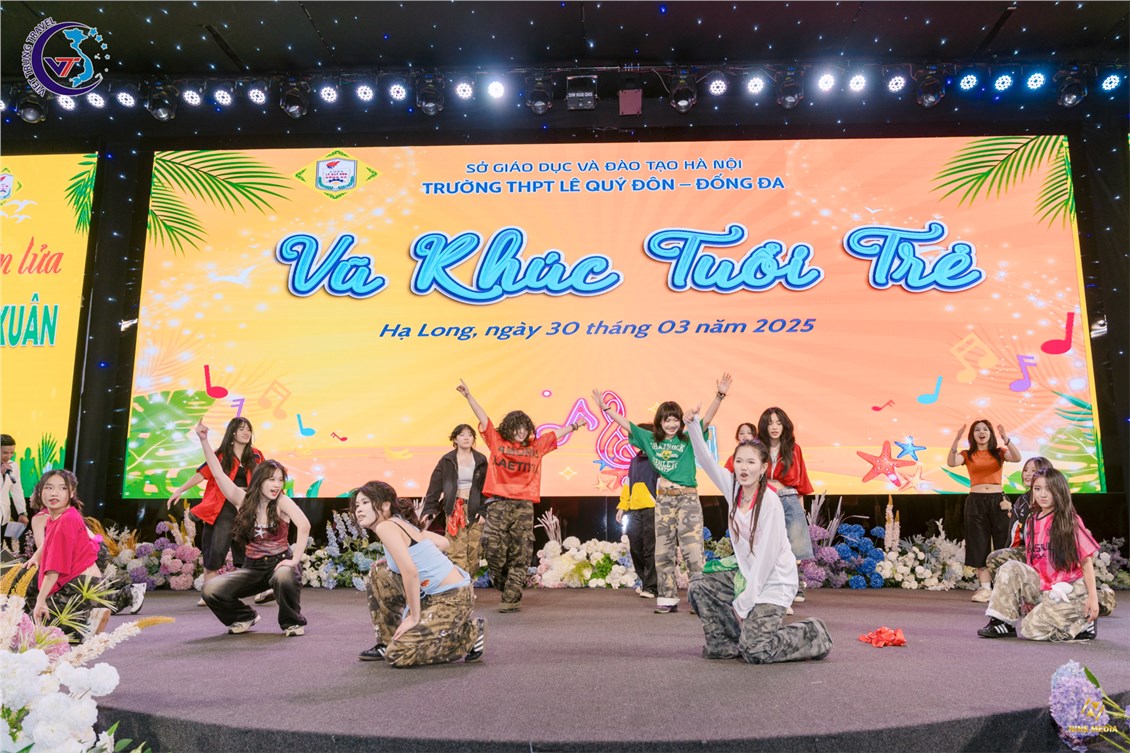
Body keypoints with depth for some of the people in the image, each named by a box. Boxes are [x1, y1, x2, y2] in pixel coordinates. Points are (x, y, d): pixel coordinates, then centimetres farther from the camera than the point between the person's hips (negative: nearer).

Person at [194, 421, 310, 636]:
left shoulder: (282, 502, -11)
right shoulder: (244, 500, -2)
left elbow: (304, 526, -26)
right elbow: (218, 473, -6)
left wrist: (295, 560, -29)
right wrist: (203, 440, -13)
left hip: (279, 562, -4)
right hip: (252, 567, 4)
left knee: (285, 578, -39)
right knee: (211, 590, -16)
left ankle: (293, 622, -9)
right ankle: (245, 617, 14)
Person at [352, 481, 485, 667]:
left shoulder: (385, 526, -14)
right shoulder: (402, 524, 12)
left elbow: (410, 572, -23)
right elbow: (444, 543, 18)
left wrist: (414, 617, -14)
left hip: (453, 598, -9)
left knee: (397, 656, -6)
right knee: (379, 572, 12)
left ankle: (471, 634, 6)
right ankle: (387, 642, 22)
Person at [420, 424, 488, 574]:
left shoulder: (481, 460, 6)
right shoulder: (447, 461, 3)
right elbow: (435, 486, -1)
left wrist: (483, 510, -6)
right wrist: (429, 509, -10)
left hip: (475, 509, 2)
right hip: (454, 509, -2)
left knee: (473, 552, 2)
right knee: (456, 553, -9)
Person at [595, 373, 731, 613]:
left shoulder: (688, 440, 0)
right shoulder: (650, 439, 8)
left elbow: (707, 419, -12)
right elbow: (625, 423, 9)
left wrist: (720, 395, -24)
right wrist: (605, 407, 5)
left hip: (688, 498, -3)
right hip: (663, 500, 4)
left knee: (692, 548, -9)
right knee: (663, 551, 8)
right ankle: (668, 598, 17)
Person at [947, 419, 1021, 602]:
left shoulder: (1000, 452, 9)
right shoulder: (967, 455, 6)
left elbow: (1017, 458, -12)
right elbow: (951, 463, -14)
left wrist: (1006, 438, -24)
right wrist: (956, 439, -23)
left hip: (997, 500, 0)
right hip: (976, 501, 0)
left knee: (1002, 543, 1)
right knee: (980, 545, 1)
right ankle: (985, 587, 4)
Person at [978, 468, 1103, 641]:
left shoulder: (1071, 522, -8)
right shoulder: (1032, 523, 8)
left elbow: (1087, 560, -9)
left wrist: (1093, 597, -13)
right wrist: (1026, 594, 7)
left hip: (1069, 591, -5)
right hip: (1042, 586, 5)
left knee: (1029, 630, -17)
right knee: (1010, 568, -20)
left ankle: (1084, 622, 4)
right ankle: (1002, 622, -13)